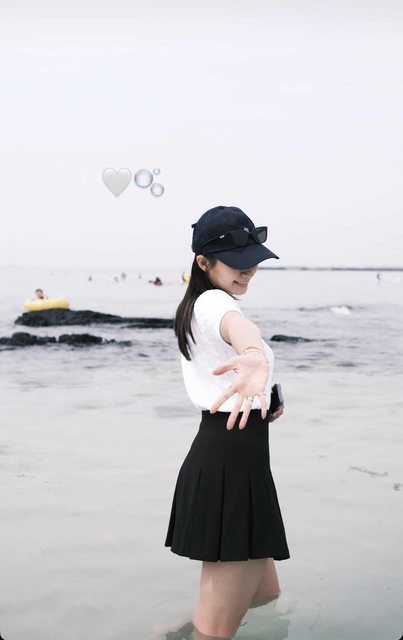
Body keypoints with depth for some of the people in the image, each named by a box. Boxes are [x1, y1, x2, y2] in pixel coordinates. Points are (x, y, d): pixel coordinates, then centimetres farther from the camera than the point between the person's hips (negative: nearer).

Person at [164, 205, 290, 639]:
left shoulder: (194, 306, 18)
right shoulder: (215, 302, -13)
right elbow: (239, 326, -40)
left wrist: (263, 403, 21)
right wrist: (255, 357, -62)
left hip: (213, 458, 10)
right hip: (233, 465, -10)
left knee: (264, 591, 25)